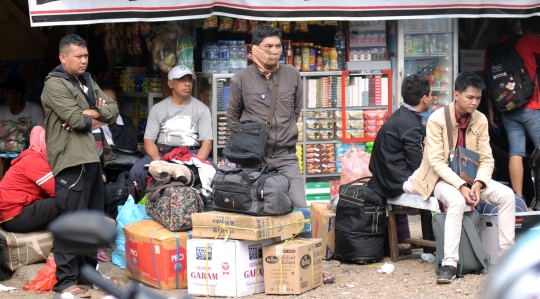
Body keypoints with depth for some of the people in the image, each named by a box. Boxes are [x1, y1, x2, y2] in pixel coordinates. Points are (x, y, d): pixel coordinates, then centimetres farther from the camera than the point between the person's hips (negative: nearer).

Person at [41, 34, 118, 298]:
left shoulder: (88, 82, 19)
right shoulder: (55, 85, -8)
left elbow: (113, 110, 11)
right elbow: (77, 120, -17)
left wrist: (92, 113, -8)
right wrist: (98, 117, 1)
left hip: (92, 157, 9)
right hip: (70, 161, -9)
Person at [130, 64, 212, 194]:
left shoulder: (202, 109, 8)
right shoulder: (158, 109, 11)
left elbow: (207, 142, 0)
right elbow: (149, 140, 5)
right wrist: (158, 160, -17)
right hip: (161, 153, 1)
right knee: (137, 171, -27)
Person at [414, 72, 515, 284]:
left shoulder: (481, 120, -2)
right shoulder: (437, 119, -15)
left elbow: (487, 159, -2)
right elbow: (436, 162, -19)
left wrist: (478, 183, -22)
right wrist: (460, 186, -30)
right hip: (443, 179, -5)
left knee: (507, 194, -18)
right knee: (457, 201, -37)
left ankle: (506, 255, -9)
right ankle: (449, 264, -35)